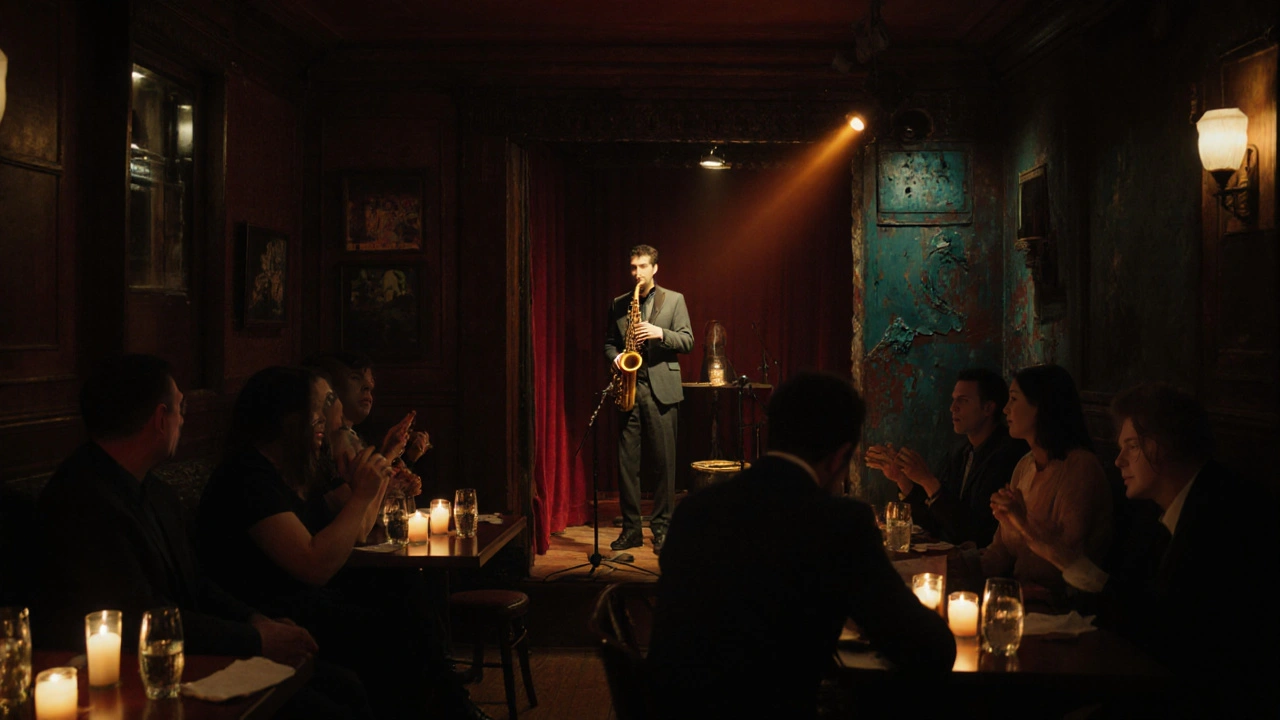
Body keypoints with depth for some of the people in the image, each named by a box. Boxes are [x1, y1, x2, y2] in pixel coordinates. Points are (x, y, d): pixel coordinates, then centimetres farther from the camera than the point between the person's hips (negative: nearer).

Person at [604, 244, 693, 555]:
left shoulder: (674, 300, 6)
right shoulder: (618, 304, 14)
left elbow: (687, 341, 2)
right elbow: (608, 342, 18)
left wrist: (660, 333, -15)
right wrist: (615, 357, -3)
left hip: (660, 389, -2)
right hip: (628, 388, 2)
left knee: (664, 462, 0)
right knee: (626, 460, 1)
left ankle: (661, 527, 8)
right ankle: (631, 528, 10)